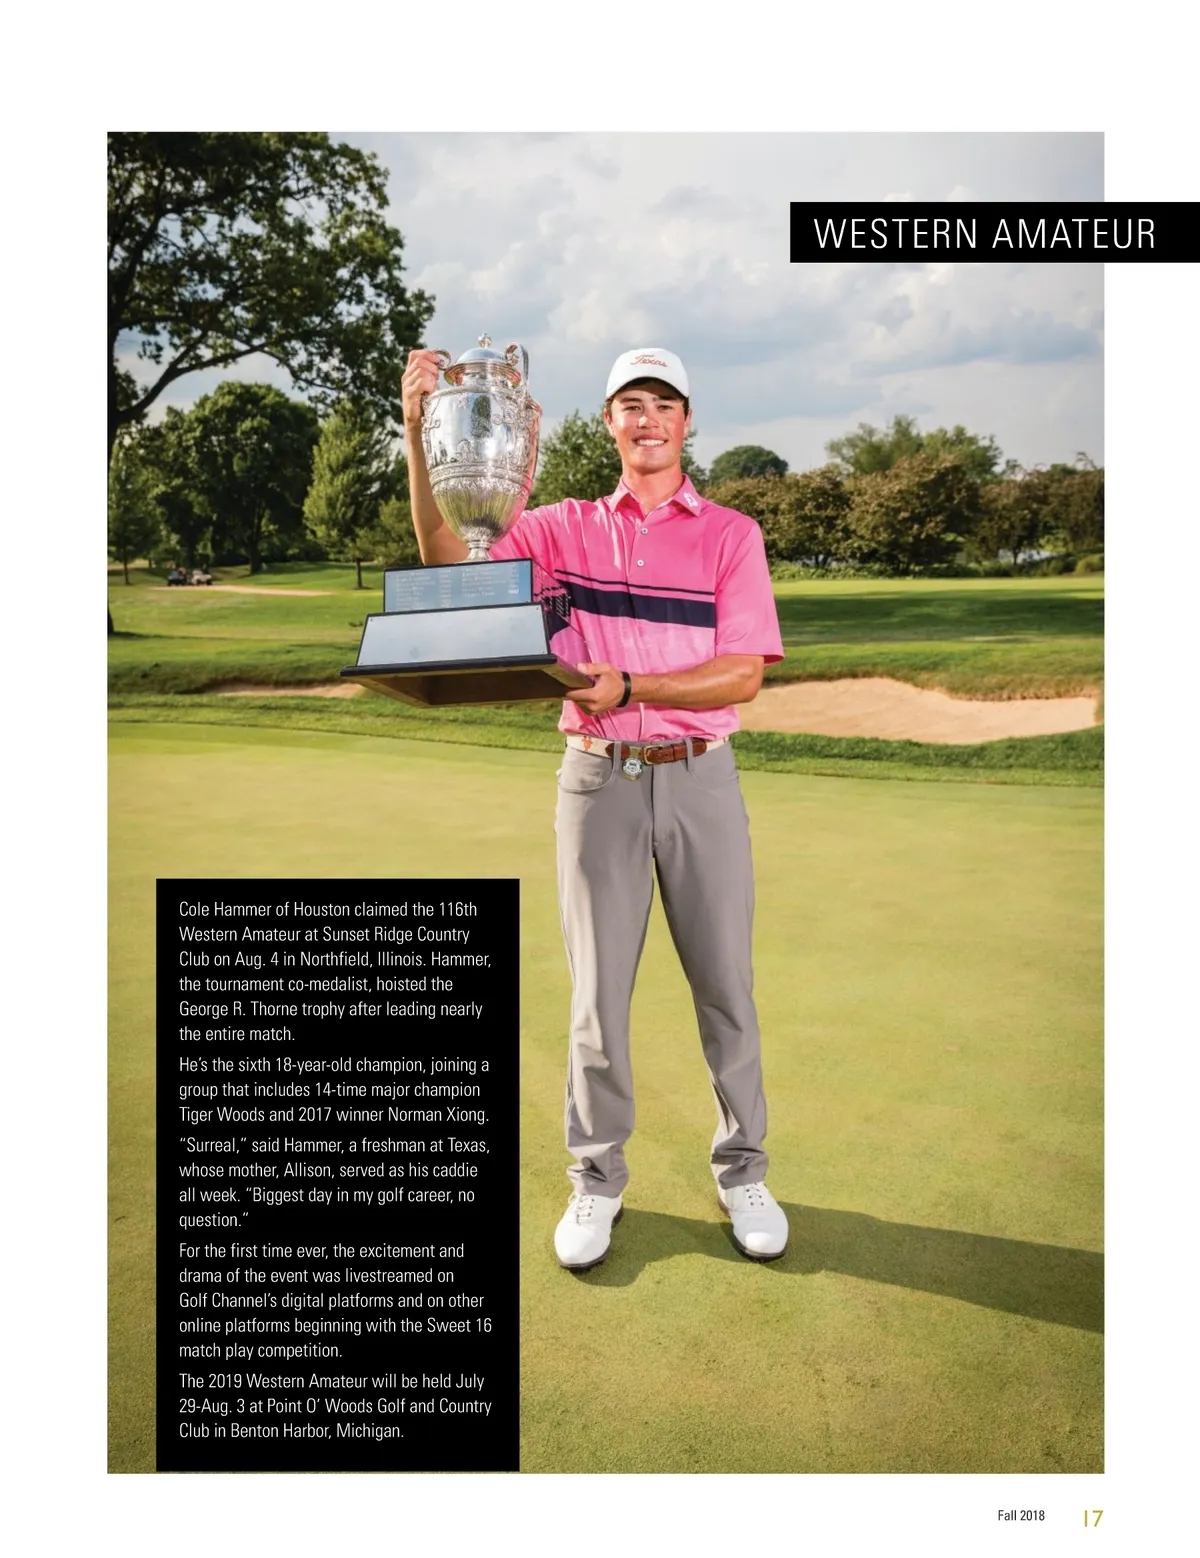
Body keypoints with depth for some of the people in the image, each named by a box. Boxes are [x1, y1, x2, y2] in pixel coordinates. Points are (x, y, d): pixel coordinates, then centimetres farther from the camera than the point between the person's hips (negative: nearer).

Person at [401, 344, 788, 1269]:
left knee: (725, 984, 7)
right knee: (598, 990, 7)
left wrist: (630, 687, -19)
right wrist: (420, 435, -12)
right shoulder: (565, 529, 8)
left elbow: (745, 674, -6)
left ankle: (742, 1171, 24)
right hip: (598, 778, 1)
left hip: (700, 778, 0)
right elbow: (450, 564, -3)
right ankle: (597, 1179, 23)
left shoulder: (731, 533, 3)